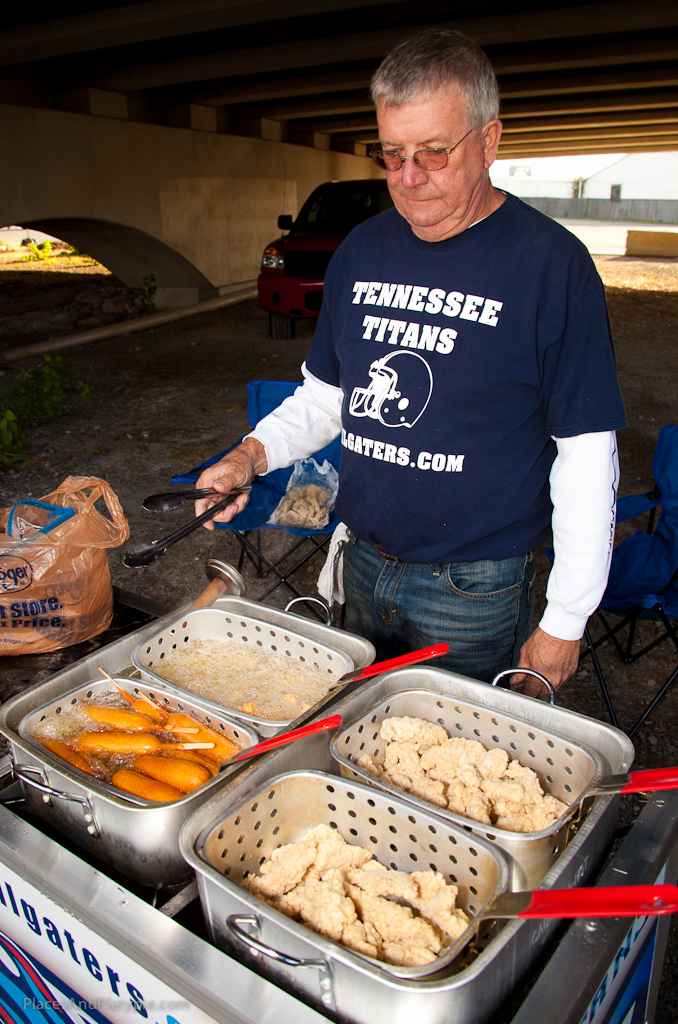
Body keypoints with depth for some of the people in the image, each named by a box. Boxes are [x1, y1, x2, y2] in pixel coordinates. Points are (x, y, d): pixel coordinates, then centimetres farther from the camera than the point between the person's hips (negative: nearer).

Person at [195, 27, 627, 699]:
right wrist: (252, 454, -8)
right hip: (363, 565, 5)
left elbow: (586, 458, -13)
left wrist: (564, 621, -11)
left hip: (475, 589, -5)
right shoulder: (361, 252, 2)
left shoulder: (551, 264, -14)